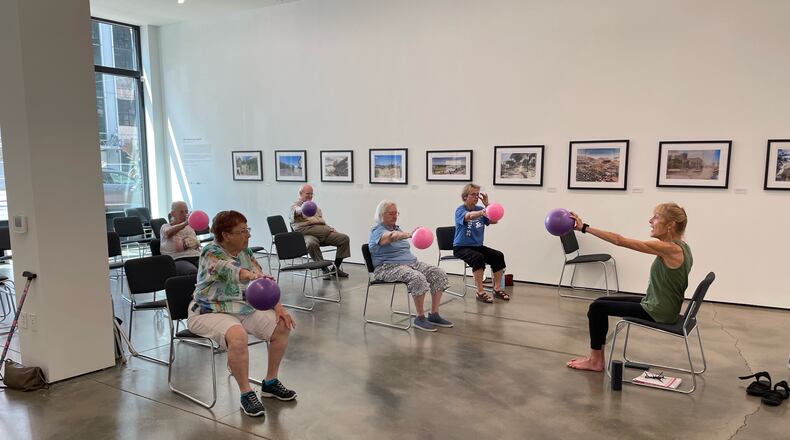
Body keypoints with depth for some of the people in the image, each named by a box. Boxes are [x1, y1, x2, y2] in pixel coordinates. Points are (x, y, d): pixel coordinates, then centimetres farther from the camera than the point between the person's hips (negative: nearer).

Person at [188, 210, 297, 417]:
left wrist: (278, 307, -10)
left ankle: (270, 382, 9)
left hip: (244, 309, 7)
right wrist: (249, 275, -60)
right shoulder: (211, 252, -16)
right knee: (238, 337, -35)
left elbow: (263, 280, 4)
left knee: (282, 326, -6)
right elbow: (226, 269, -39)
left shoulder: (244, 251, 5)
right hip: (211, 312, -7)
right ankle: (246, 394, -16)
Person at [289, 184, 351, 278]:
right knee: (311, 244, -41)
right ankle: (324, 269, -28)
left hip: (323, 233, 6)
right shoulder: (295, 206, 9)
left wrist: (329, 228, 9)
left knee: (344, 238, -13)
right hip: (307, 232, -6)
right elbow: (297, 211, -17)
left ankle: (336, 267, -6)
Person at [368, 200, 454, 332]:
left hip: (411, 262, 8)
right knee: (418, 278, -35)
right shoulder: (377, 231, -7)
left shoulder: (397, 228, 21)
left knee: (439, 274, -12)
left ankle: (434, 315, -9)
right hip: (389, 266, -8)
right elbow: (392, 236, -31)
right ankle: (420, 318, -20)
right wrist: (410, 234, -48)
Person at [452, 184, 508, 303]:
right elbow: (469, 216, -34)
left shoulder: (480, 208, 8)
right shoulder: (460, 210, -9)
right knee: (478, 257, -33)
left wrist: (486, 204, -14)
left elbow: (493, 221, -5)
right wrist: (482, 212, -56)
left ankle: (497, 289, 0)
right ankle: (480, 292, -25)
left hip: (477, 246, 6)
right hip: (461, 247, -6)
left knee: (498, 256, -13)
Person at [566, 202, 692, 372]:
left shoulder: (669, 249, -25)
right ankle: (596, 357, 19)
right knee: (602, 301, 12)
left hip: (658, 313, -9)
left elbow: (620, 241, -25)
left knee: (597, 307, 0)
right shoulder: (680, 246, 3)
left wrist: (585, 228, -22)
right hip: (663, 307, 9)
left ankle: (596, 361, 13)